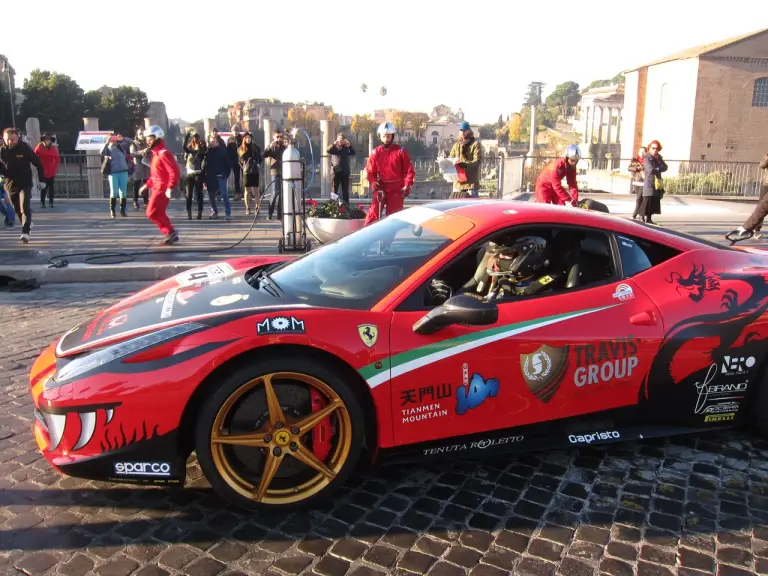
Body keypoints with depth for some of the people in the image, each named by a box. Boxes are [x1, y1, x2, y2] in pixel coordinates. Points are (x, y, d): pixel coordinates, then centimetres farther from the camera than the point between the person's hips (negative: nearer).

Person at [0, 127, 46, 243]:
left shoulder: (25, 148, -8)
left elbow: (38, 164, -3)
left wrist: (42, 180, -4)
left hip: (25, 184, -4)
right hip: (10, 185, 4)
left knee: (25, 207, -15)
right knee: (17, 209, 13)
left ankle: (25, 232, -18)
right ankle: (27, 224, 36)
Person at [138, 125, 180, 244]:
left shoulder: (164, 153, -16)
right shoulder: (155, 153, 16)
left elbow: (175, 172, -24)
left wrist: (170, 188, -29)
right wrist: (147, 185, 22)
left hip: (162, 189, -10)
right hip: (157, 187, 10)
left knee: (152, 213, -11)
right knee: (159, 213, 12)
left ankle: (171, 232, -5)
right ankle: (171, 234, 18)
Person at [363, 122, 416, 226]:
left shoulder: (401, 152, -2)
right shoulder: (375, 153, 4)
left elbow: (409, 171, -1)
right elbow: (370, 171, 8)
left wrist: (407, 186, -13)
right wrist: (373, 182, -11)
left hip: (397, 189, -1)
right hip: (381, 188, 1)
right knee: (373, 213, -10)